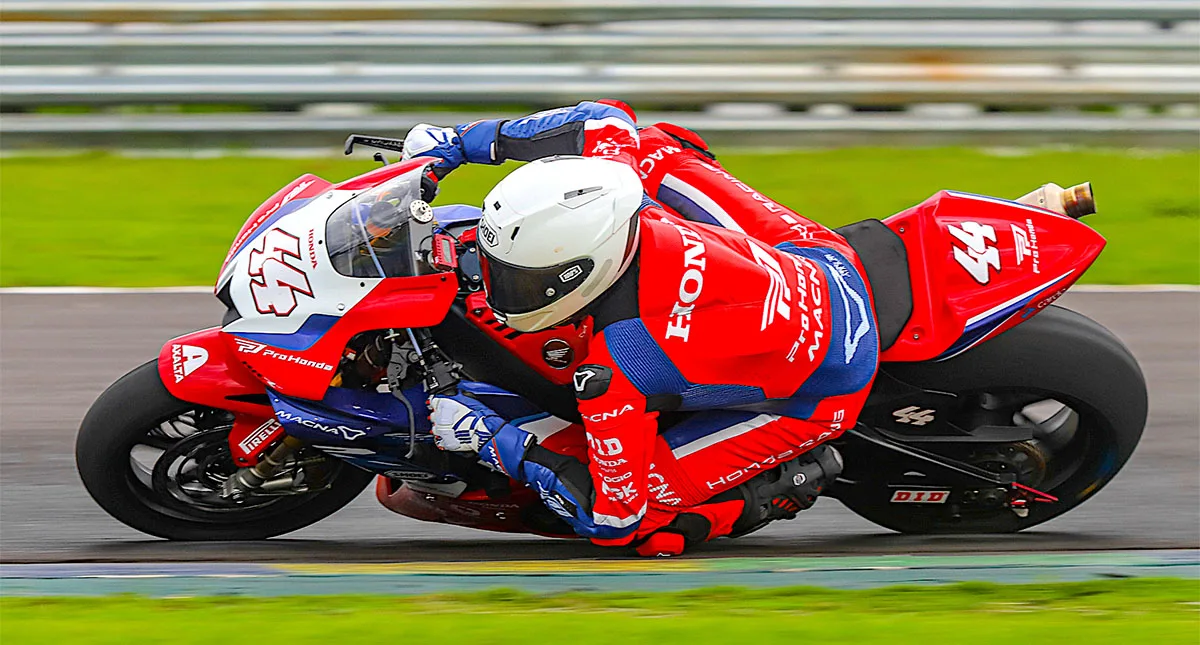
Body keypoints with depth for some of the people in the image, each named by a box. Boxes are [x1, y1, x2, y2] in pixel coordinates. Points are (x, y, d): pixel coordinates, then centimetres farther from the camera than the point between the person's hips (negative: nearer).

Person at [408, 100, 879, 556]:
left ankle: (780, 487, 5)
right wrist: (460, 142, 5)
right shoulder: (606, 190, -21)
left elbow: (614, 516, -23)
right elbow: (606, 119, 4)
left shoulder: (612, 376, -35)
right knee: (652, 146, 16)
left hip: (818, 397, -7)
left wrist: (492, 441, -18)